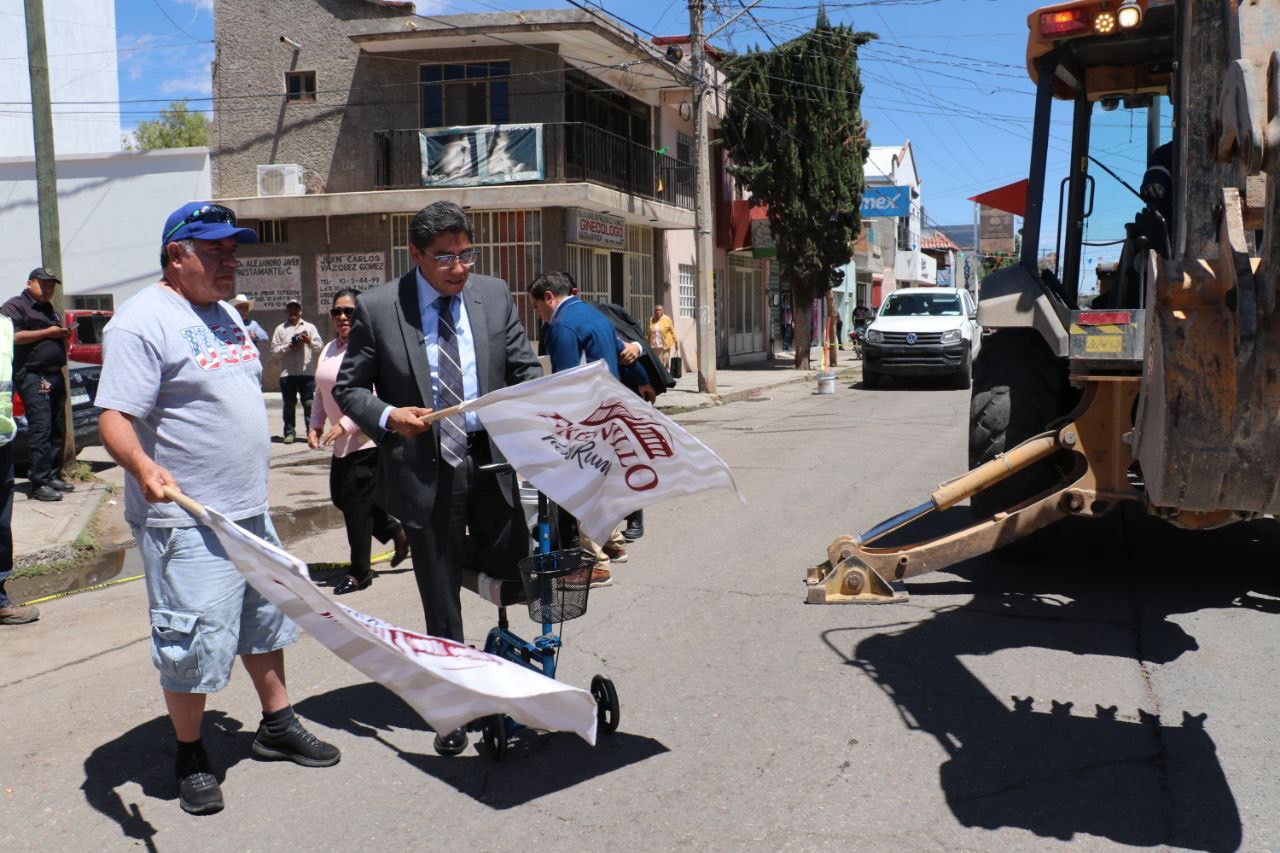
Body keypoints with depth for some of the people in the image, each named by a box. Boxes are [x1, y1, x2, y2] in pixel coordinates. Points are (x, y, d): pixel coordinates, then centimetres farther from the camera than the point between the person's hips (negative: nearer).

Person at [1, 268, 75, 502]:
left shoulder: (50, 310, 25)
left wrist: (63, 335, 13)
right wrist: (47, 333, -14)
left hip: (55, 375, 9)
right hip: (32, 376, -9)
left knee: (58, 429, 9)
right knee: (40, 428, -14)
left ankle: (53, 476, 18)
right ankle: (39, 483, -14)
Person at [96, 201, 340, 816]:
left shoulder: (225, 314, 13)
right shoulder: (141, 322, -14)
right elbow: (115, 417, -21)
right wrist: (143, 467, -41)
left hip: (250, 510, 9)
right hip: (186, 519, -9)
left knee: (267, 617, 19)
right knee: (194, 640, -1)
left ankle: (278, 726, 35)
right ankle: (190, 758, 17)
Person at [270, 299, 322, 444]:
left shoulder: (309, 327, 14)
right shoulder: (280, 329, 14)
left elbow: (319, 345, 5)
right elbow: (274, 348, 5)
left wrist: (309, 341, -14)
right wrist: (289, 346, -10)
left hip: (307, 372, 0)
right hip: (287, 373, 0)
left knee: (309, 403, -4)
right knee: (289, 404, 3)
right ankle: (289, 433, 8)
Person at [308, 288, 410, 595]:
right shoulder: (329, 349, 12)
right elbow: (321, 392, 20)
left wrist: (345, 425, -23)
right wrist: (315, 426, 9)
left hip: (368, 440, -9)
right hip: (343, 442, 9)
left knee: (356, 503, -4)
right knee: (340, 497, 14)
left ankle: (360, 572, 10)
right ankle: (396, 531, 33)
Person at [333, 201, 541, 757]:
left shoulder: (495, 296, 3)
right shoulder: (377, 308, -6)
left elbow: (524, 368, 7)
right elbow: (348, 389, -1)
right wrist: (388, 417, -20)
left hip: (490, 461, 2)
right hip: (424, 472, -2)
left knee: (515, 573, 3)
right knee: (440, 604, 10)